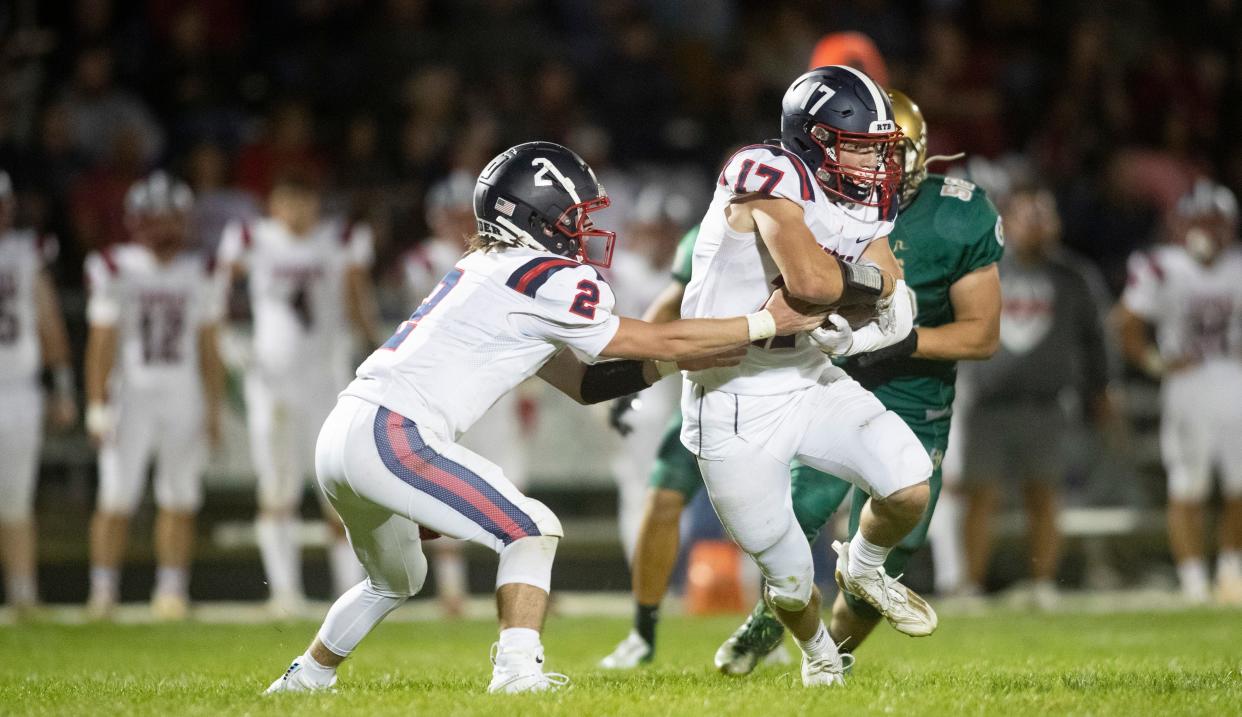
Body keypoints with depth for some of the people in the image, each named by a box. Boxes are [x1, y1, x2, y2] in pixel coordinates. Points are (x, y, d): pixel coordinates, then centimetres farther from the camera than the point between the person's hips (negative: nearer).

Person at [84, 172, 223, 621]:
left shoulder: (196, 274, 8)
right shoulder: (115, 271, -4)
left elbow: (208, 349, 12)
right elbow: (101, 345, -4)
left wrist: (214, 410, 9)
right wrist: (97, 408, -8)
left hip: (184, 399, 3)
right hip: (130, 396, -3)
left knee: (180, 501, 3)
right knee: (116, 499, -7)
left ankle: (172, 591, 10)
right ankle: (103, 591, -1)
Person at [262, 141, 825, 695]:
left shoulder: (491, 273, 20)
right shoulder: (545, 277, -8)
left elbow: (582, 382, 22)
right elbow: (656, 343, -2)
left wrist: (678, 359, 13)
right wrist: (765, 324, 5)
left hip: (341, 438, 10)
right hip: (392, 437, -10)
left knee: (395, 580, 30)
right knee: (532, 532, -9)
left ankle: (305, 678, 40)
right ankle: (517, 670, -21)